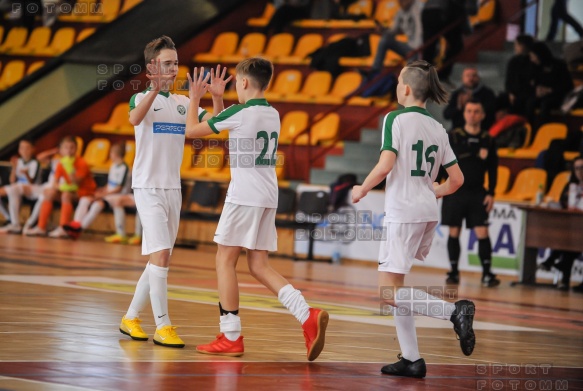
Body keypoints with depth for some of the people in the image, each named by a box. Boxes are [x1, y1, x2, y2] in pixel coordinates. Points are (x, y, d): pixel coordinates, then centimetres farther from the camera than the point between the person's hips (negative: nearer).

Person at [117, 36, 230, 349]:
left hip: (173, 188, 7)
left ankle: (131, 318, 21)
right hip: (148, 187, -7)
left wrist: (217, 98, -15)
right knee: (160, 254, -14)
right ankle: (162, 326, -14)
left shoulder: (183, 103, 11)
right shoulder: (143, 98, -6)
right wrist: (155, 90, -47)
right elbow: (135, 118, -30)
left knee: (160, 260, 10)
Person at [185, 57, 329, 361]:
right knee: (259, 266, 8)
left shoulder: (239, 114, -9)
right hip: (268, 197, 7)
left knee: (225, 260, 3)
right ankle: (308, 316, -9)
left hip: (244, 196, -7)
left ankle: (231, 337, 2)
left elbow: (192, 130, 0)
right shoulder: (273, 115, 14)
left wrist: (194, 99, 14)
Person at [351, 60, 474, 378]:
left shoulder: (396, 119, -7)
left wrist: (362, 190, -2)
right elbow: (456, 179, 13)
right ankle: (411, 359, 10)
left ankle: (453, 310, -21)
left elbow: (385, 166, -18)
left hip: (403, 212, -8)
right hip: (428, 213, 8)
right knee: (394, 287, 14)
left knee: (389, 293, -6)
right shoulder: (437, 128, 12)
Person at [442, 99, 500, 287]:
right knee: (454, 233, 3)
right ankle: (454, 272, 13)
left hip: (477, 194, 0)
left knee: (482, 233, -8)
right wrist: (477, 155, -15)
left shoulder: (487, 140, 7)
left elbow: (493, 170, 6)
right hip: (455, 192, 0)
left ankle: (487, 273, -3)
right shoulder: (454, 136, 3)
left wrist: (491, 193, -2)